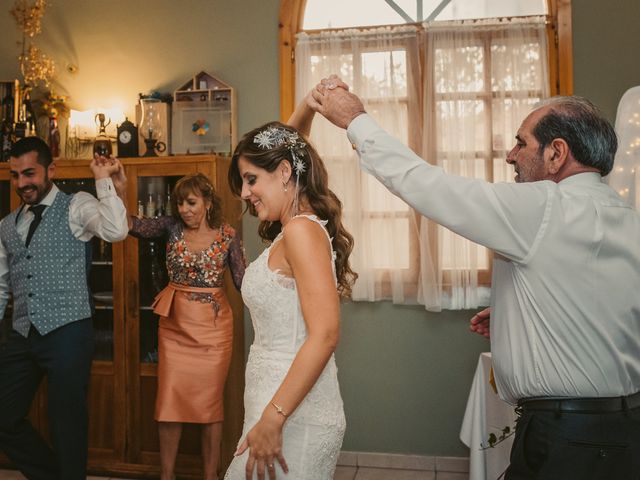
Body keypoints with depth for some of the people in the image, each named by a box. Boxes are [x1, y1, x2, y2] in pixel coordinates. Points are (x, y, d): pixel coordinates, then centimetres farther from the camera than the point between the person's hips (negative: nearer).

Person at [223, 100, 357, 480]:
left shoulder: (302, 229, -16)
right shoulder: (290, 230, 11)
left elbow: (325, 334, -24)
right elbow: (279, 145, 29)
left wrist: (272, 419, -25)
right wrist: (305, 110, 18)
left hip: (292, 416, -9)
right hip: (279, 406, 9)